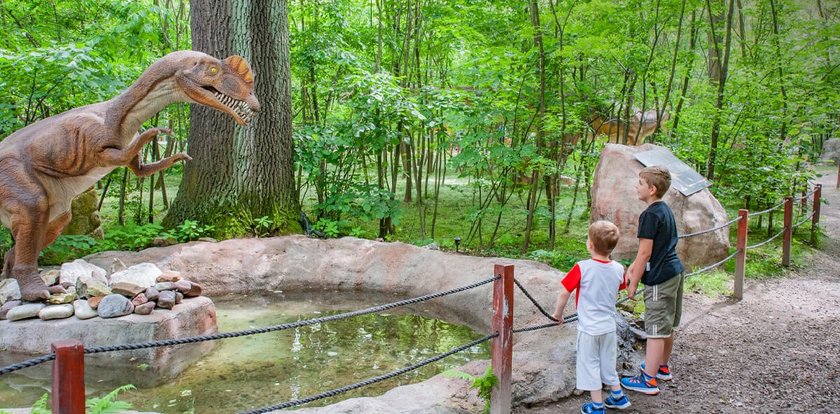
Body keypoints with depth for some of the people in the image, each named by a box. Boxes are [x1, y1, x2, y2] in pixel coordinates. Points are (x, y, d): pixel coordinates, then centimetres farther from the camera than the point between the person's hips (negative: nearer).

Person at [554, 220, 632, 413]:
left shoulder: (582, 268, -21)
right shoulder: (618, 269, -8)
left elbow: (564, 293, -14)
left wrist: (558, 313, 1)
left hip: (588, 328, -5)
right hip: (609, 326, 5)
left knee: (590, 365, 10)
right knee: (608, 363, 23)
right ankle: (618, 397, 35)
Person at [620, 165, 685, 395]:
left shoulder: (650, 215, -17)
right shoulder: (665, 210, 11)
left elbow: (645, 253, -18)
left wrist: (634, 283, -11)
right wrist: (633, 268, 18)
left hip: (660, 278, -10)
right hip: (674, 272, 10)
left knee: (656, 329, -4)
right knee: (667, 326, 20)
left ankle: (648, 380, 2)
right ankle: (663, 367, 35)